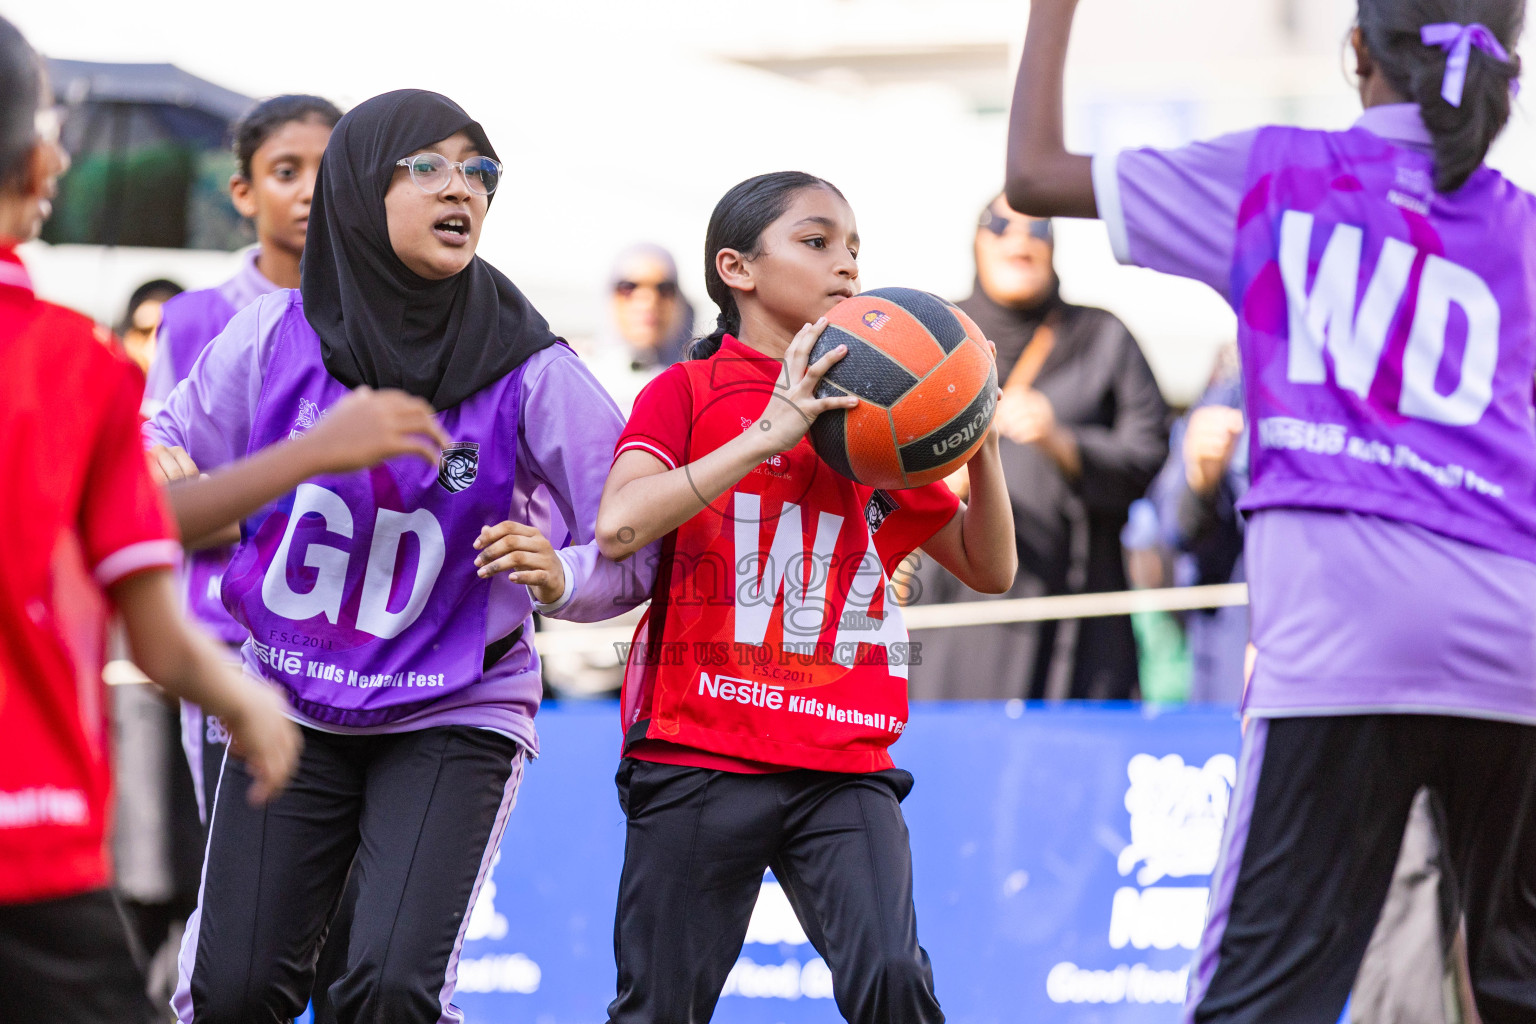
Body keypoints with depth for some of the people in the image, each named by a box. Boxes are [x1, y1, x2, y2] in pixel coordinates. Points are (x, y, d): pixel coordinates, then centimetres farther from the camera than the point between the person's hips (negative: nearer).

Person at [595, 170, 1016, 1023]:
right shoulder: (689, 392, 2)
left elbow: (990, 569, 19)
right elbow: (619, 526, -17)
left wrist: (982, 453, 1)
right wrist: (767, 435, -20)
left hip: (843, 769, 3)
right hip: (699, 758, -3)